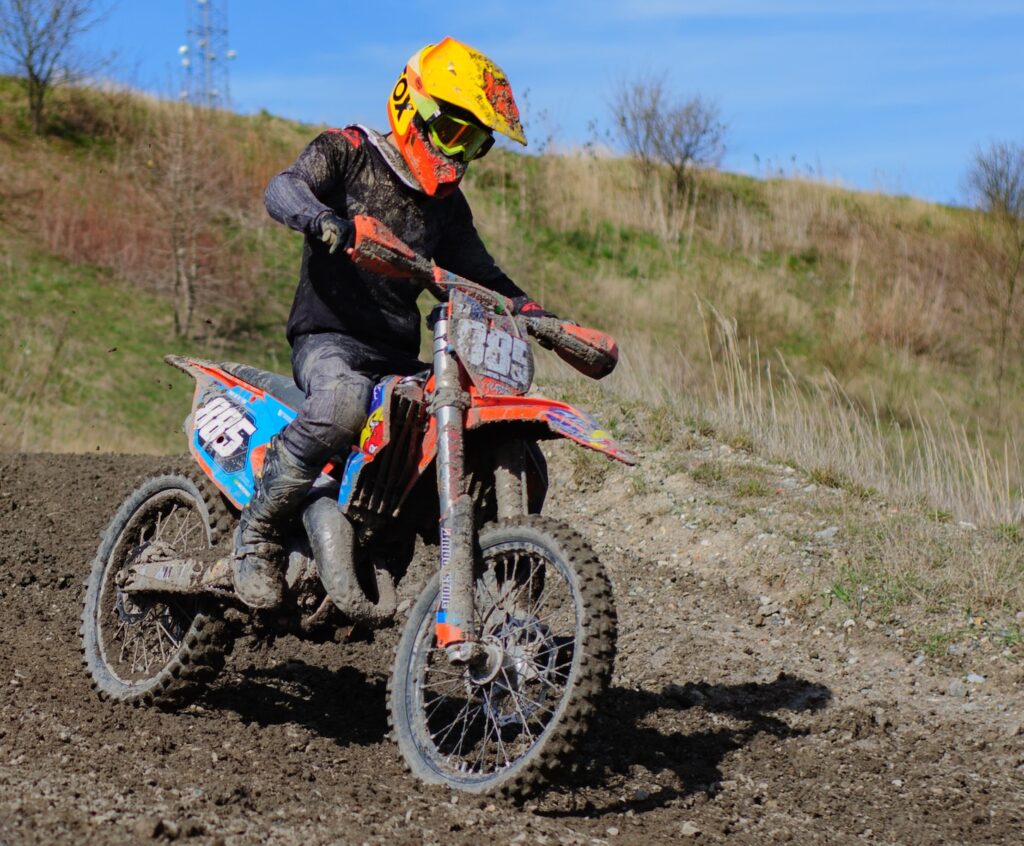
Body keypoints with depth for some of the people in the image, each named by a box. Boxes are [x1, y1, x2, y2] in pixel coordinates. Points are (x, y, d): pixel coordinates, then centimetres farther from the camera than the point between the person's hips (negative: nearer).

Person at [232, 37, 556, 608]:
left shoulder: (448, 207, 20)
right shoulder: (347, 152, 1)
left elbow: (482, 276, 25)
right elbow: (284, 188, -17)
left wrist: (537, 316, 6)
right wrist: (322, 218, -41)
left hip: (400, 357, 7)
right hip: (329, 337, -7)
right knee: (343, 404, -40)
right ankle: (257, 531, -23)